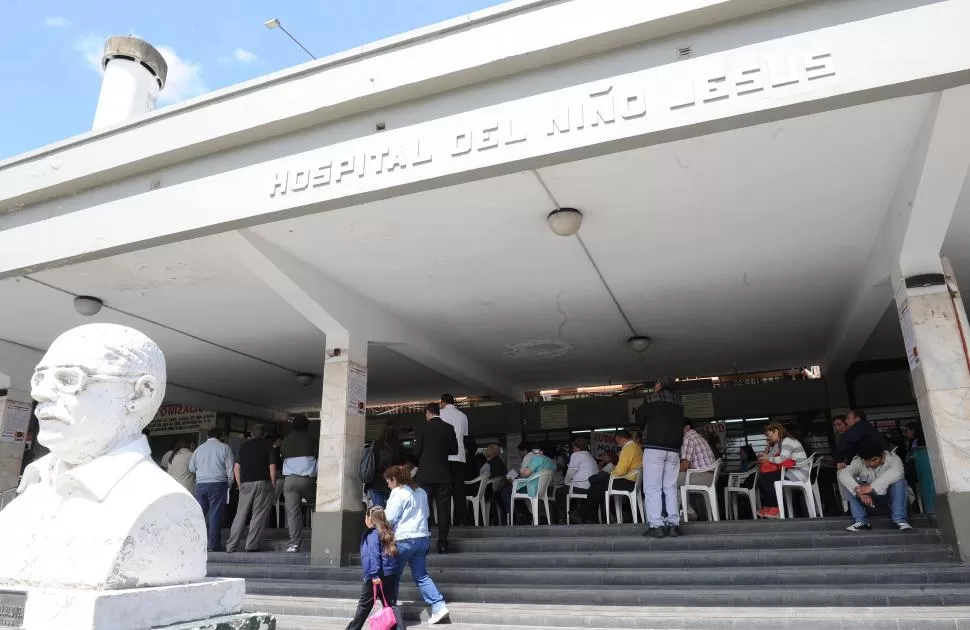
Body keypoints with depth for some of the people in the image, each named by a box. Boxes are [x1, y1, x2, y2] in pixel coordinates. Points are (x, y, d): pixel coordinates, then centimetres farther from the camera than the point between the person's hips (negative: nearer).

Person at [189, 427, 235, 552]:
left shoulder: (199, 448, 12)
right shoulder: (224, 447, 2)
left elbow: (191, 468, 17)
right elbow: (230, 468, -2)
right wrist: (229, 483, 10)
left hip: (200, 484, 3)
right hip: (218, 484, -3)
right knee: (215, 515, -2)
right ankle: (213, 545, -2)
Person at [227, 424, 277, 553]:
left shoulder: (244, 446, 16)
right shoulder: (268, 445, 4)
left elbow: (236, 468, 13)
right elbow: (272, 467, -3)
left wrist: (239, 485, 18)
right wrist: (273, 486, 2)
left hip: (245, 484, 4)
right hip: (263, 483, -3)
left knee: (240, 515, 9)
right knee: (259, 515, 0)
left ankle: (231, 546, 9)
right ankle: (252, 545, -4)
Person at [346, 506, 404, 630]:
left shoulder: (372, 534, -11)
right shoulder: (388, 532, 12)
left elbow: (374, 555, -20)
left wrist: (374, 575, -22)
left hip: (376, 576, -6)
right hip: (392, 574, 6)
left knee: (364, 604, 11)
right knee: (391, 604, 8)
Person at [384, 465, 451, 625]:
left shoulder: (398, 492, -10)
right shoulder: (421, 492, 14)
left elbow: (389, 518, -13)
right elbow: (426, 513, 23)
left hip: (404, 539, -7)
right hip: (423, 538, 7)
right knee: (421, 576, 10)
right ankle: (439, 606, -1)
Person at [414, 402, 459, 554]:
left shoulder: (421, 429, -5)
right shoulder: (449, 428, 0)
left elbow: (416, 451, -5)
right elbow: (454, 450, 6)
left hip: (426, 473, -1)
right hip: (443, 473, 1)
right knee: (443, 507, 4)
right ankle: (443, 543, 3)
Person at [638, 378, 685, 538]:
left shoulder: (652, 399, 1)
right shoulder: (678, 401, 15)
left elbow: (639, 418, 8)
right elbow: (680, 425, 22)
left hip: (654, 447, -5)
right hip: (673, 448, 5)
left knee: (652, 488, -5)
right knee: (671, 488, 8)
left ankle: (656, 525, -11)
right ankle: (673, 524, 2)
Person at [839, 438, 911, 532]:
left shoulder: (892, 458, -18)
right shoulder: (858, 462, -12)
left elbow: (896, 472, -42)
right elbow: (842, 474, -30)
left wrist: (871, 487, -48)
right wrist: (859, 491, -48)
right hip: (868, 498, 2)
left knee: (899, 480, -30)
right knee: (852, 483, -25)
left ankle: (900, 520, -31)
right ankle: (860, 521, -27)